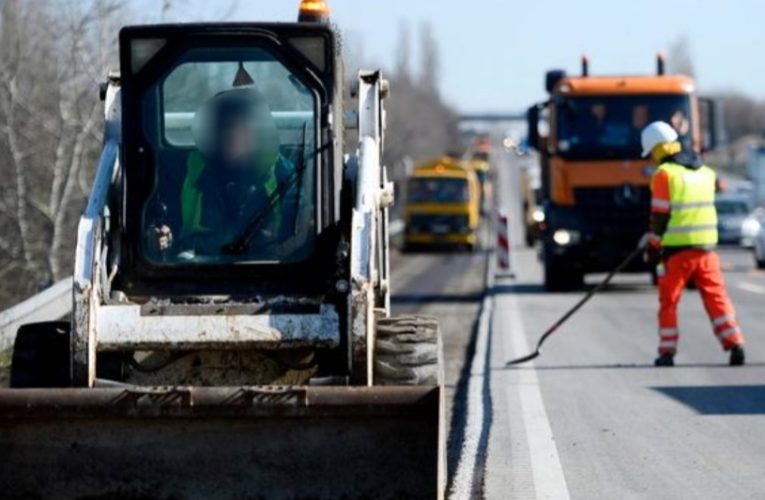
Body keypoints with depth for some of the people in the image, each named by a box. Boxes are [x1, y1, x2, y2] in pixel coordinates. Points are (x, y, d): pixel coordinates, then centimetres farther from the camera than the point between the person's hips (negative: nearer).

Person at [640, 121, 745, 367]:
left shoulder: (664, 174, -9)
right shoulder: (705, 172, 11)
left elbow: (660, 216, -10)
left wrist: (652, 245, 3)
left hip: (677, 249, -5)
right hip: (706, 247, 5)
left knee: (668, 302, 8)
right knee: (717, 298, 5)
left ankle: (667, 352, 8)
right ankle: (735, 344, -6)